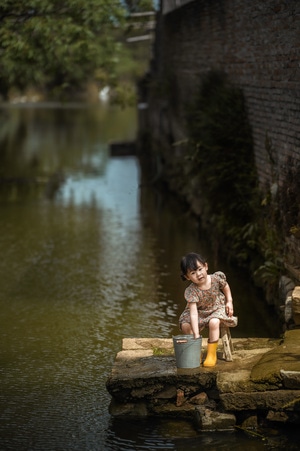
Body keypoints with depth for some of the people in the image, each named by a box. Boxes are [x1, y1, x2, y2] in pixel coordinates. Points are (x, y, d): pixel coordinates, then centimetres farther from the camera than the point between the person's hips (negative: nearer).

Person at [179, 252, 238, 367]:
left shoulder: (216, 278, -23)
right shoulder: (191, 291, -30)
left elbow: (225, 286, 5)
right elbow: (193, 313, -37)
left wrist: (229, 301, -2)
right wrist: (196, 334, -43)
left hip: (217, 308, 0)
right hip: (200, 312, 0)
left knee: (214, 322, -33)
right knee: (185, 326, -23)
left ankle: (212, 354, -16)